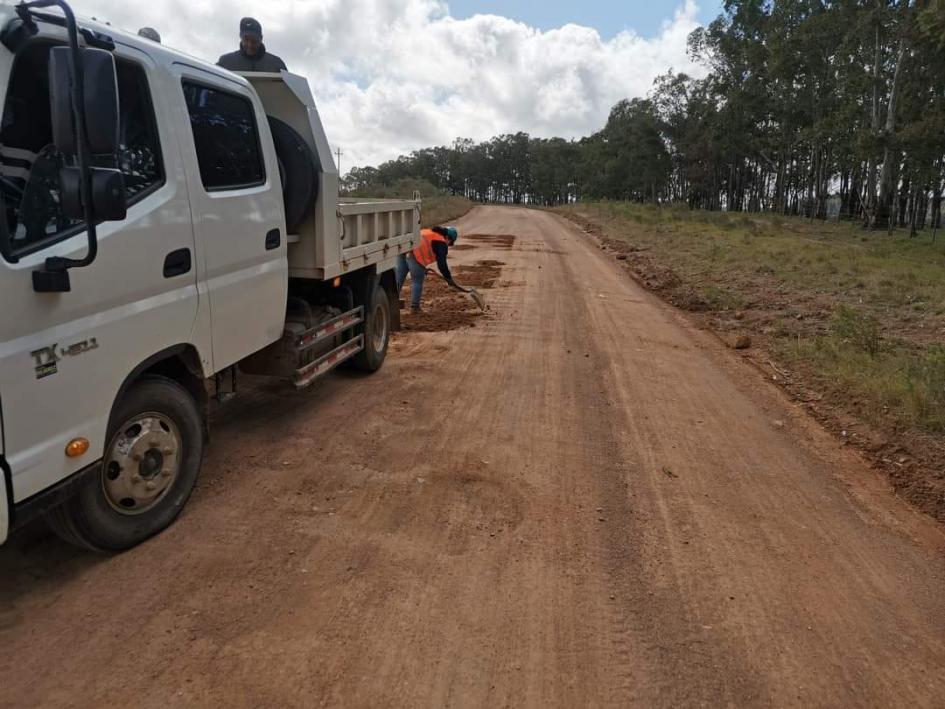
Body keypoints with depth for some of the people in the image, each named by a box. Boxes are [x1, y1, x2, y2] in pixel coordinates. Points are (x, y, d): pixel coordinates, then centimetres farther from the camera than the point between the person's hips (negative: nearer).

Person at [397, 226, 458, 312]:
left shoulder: (428, 232, 30)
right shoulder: (441, 244, 5)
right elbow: (442, 264, -1)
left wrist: (423, 268, 37)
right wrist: (449, 279, 9)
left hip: (403, 250, 8)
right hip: (414, 255, -8)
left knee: (398, 278, 13)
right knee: (417, 282, 7)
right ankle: (414, 307, 14)